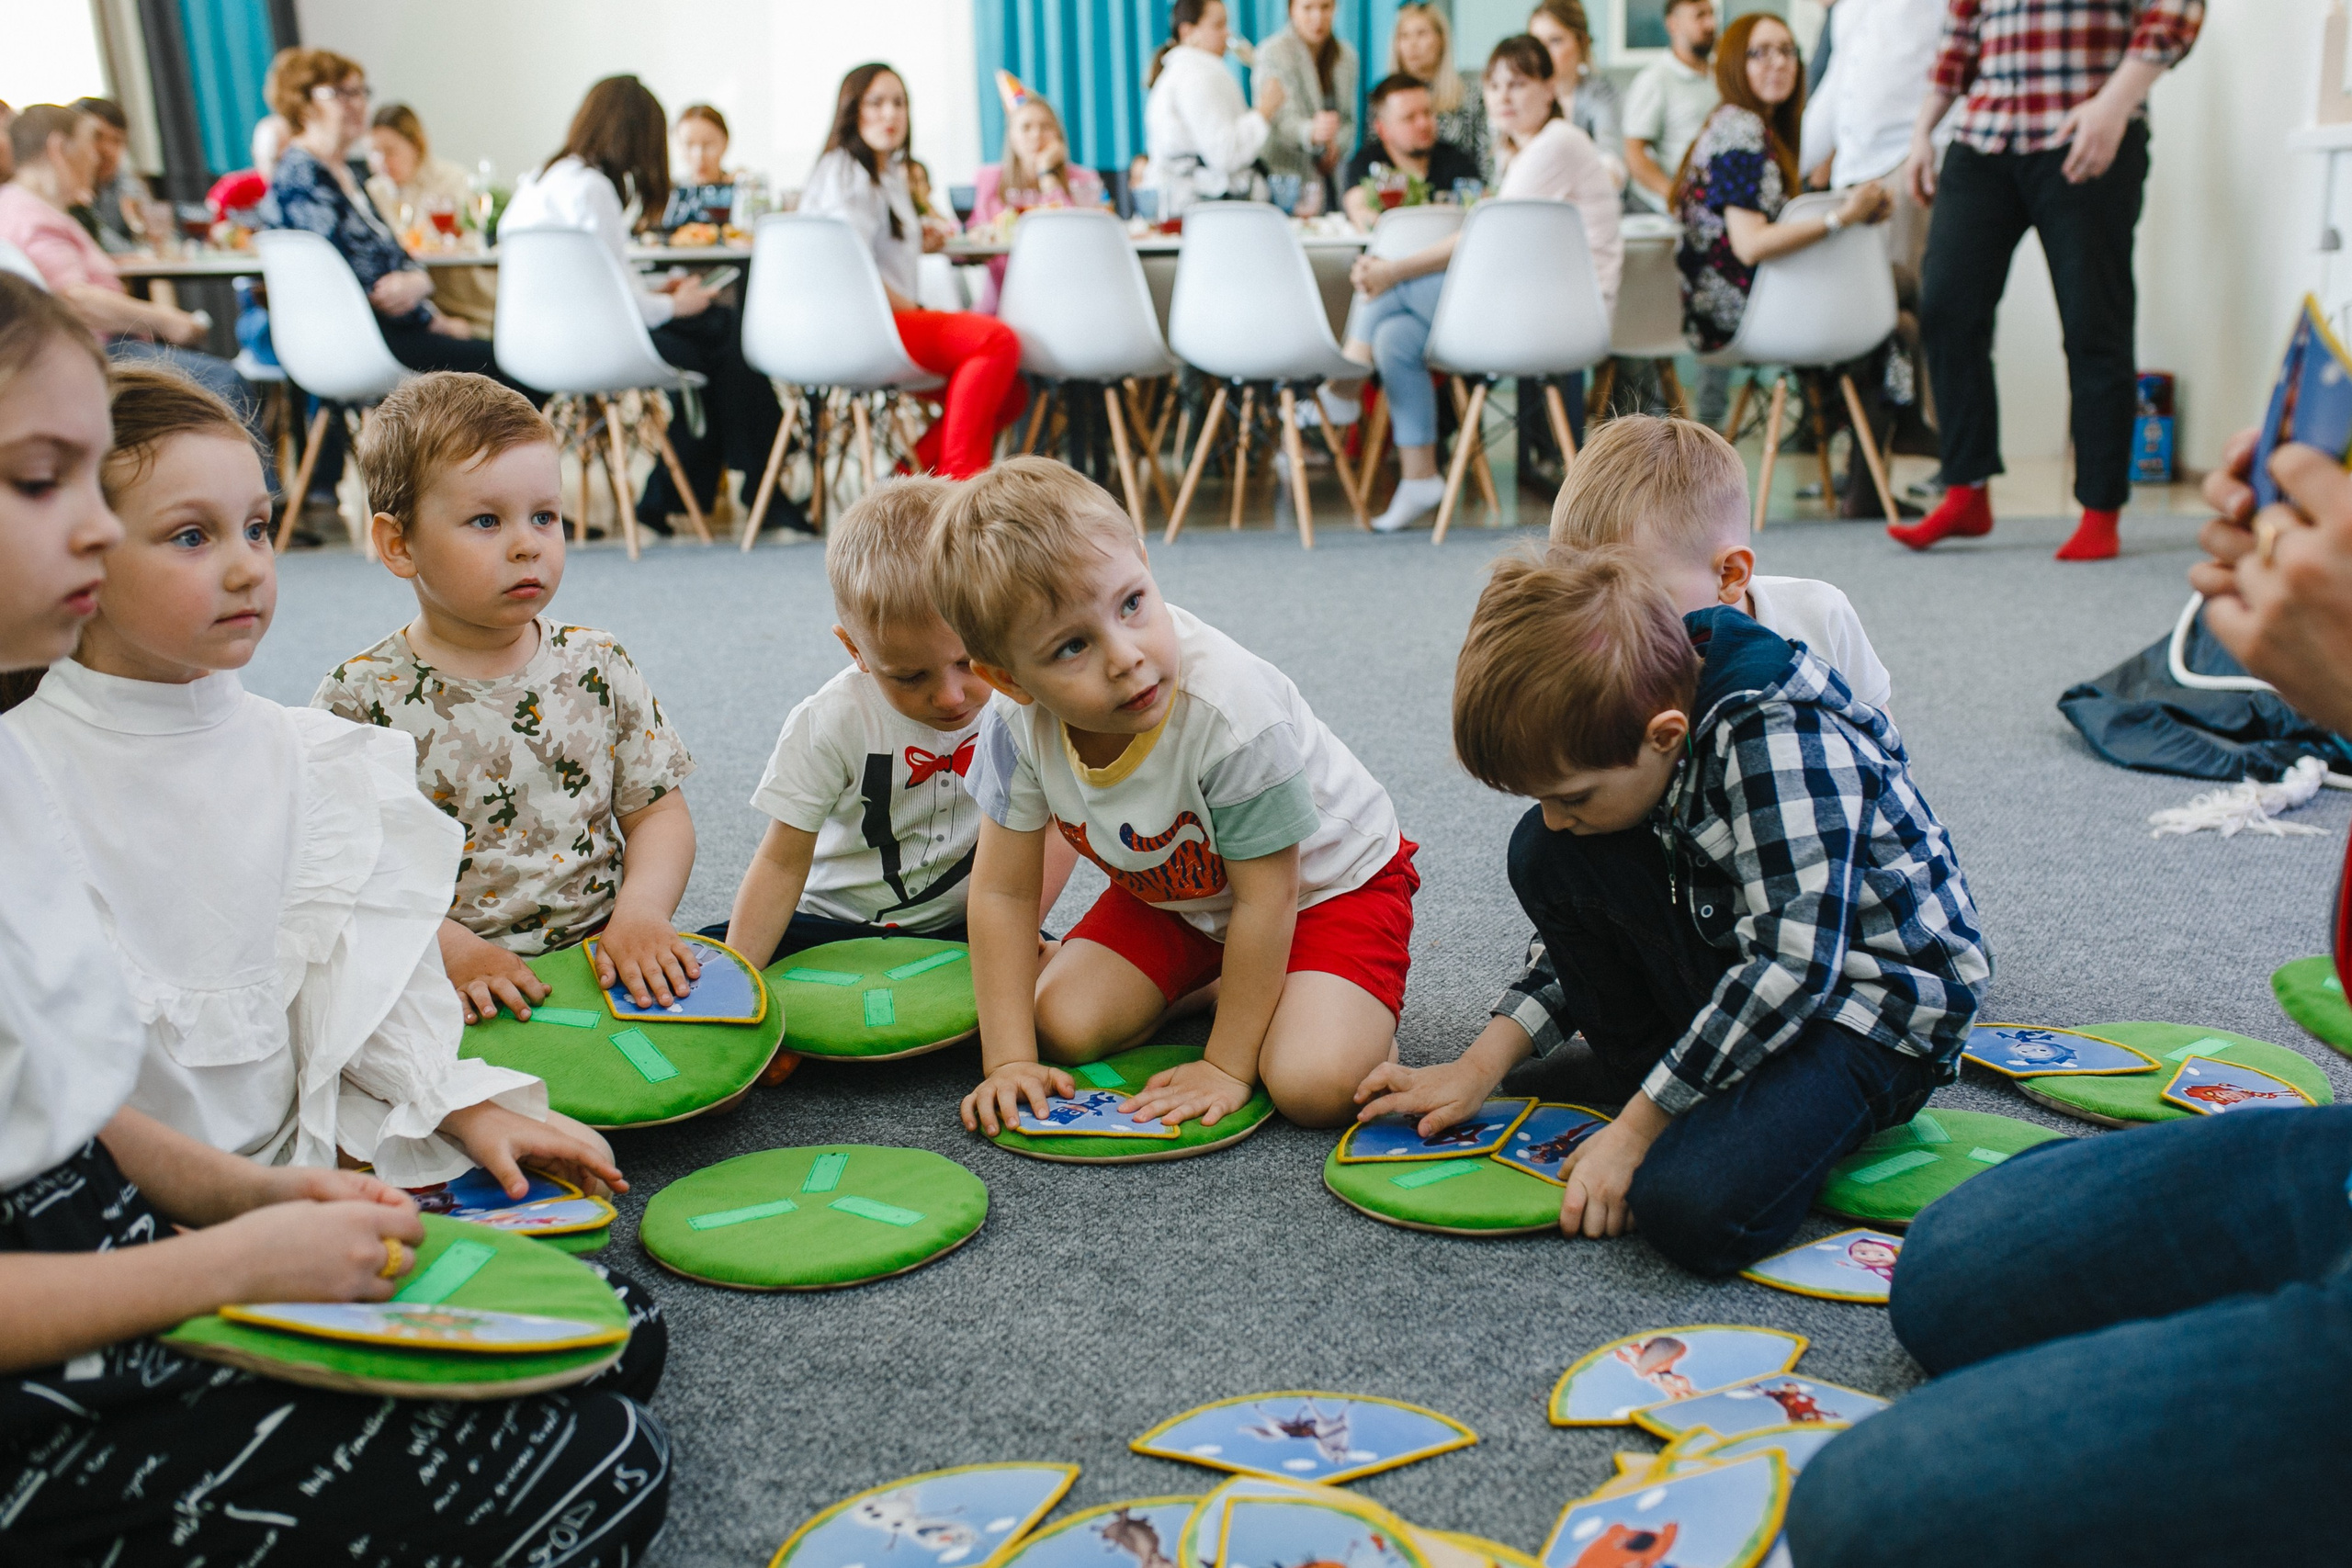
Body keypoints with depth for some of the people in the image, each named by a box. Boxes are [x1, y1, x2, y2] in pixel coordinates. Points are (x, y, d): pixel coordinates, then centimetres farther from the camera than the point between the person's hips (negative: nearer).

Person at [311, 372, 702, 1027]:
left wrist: (640, 912, -10)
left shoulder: (598, 668, 6)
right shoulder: (360, 700, -3)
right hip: (446, 993, -2)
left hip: (605, 966, 2)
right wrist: (447, 947, -18)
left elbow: (658, 810, 8)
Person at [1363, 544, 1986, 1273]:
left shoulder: (1780, 746, -29)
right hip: (1740, 964, 8)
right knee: (1545, 857, -7)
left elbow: (1790, 968, -30)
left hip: (1874, 1008, -8)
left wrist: (1634, 1132, -25)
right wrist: (1479, 1067, 0)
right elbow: (1585, 920, 7)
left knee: (1693, 1206, -31)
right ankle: (1642, 1076, 3)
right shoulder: (1619, 732, -5)